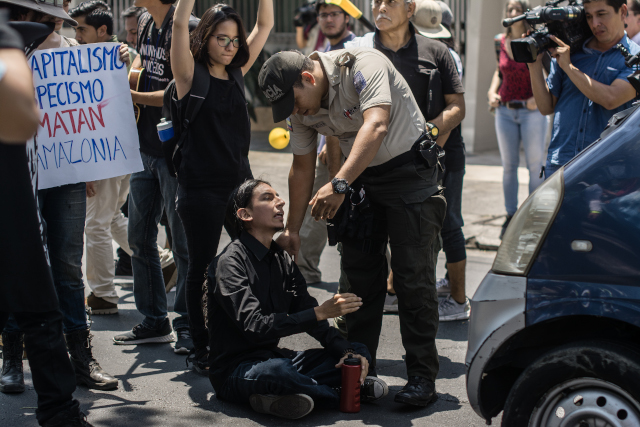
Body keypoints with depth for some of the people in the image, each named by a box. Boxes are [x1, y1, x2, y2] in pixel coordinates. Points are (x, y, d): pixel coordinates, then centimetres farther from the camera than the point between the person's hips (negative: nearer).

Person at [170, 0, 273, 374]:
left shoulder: (237, 72, 9)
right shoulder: (191, 74, -4)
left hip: (240, 181, 5)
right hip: (201, 186, -5)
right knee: (202, 268, 4)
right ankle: (202, 349, 13)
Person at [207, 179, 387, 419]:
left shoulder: (282, 260, 12)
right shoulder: (230, 262, -14)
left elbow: (307, 315, 7)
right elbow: (255, 327, -26)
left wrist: (346, 350, -12)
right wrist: (320, 312, -29)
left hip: (274, 357, 8)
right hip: (235, 370, -8)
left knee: (358, 353, -4)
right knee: (277, 370, -40)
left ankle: (276, 397, -20)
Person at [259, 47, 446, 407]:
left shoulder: (362, 66, -26)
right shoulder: (301, 108, -4)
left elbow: (376, 126, -40)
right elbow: (302, 168, 7)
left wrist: (340, 184, -50)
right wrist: (292, 229, 7)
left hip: (409, 170, -6)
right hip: (361, 177, 7)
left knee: (413, 276, -10)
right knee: (360, 275, 4)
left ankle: (422, 378, -5)